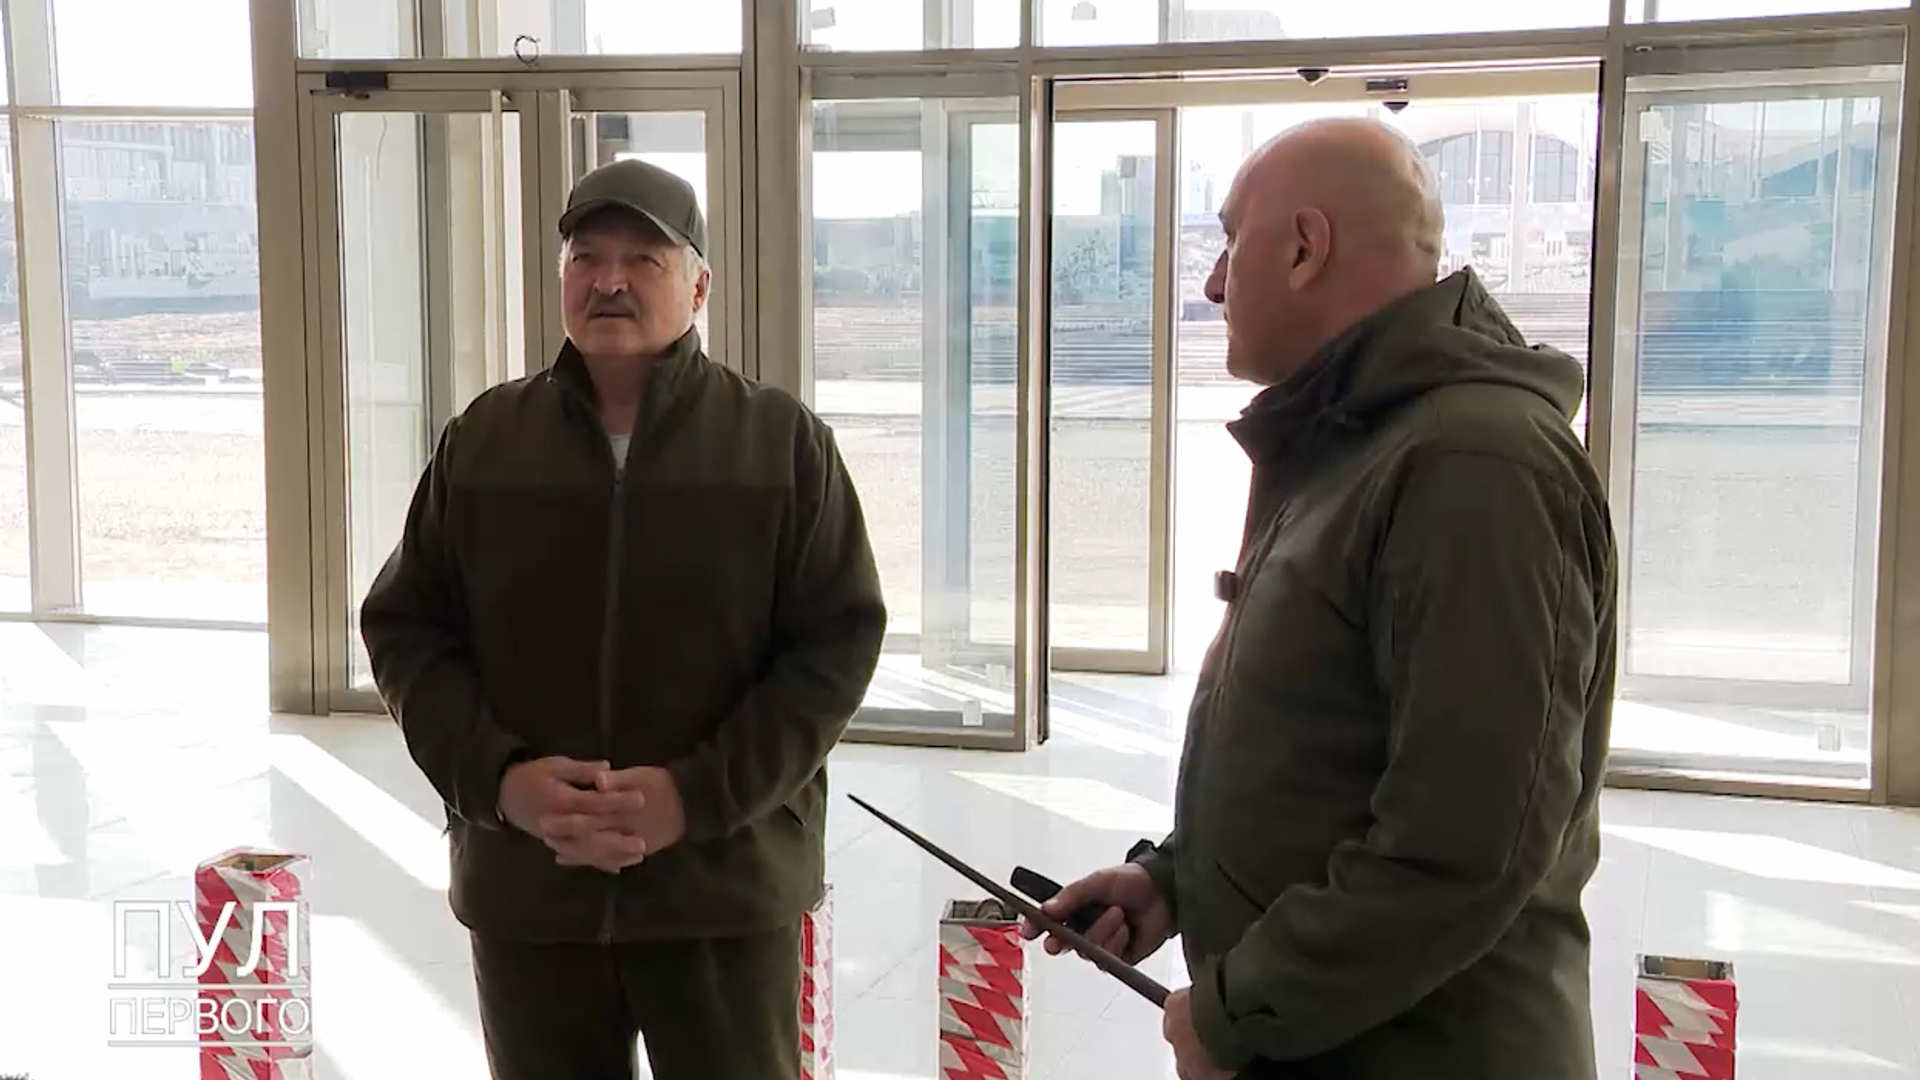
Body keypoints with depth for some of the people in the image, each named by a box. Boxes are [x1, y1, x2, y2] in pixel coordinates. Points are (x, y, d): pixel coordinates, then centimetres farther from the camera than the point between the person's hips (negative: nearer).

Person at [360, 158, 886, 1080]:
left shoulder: (786, 444, -1)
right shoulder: (482, 439, 6)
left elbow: (838, 641, -5)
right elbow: (404, 627, 7)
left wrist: (698, 795, -16)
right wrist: (497, 776, -10)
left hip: (725, 882, -2)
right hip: (525, 884, 2)